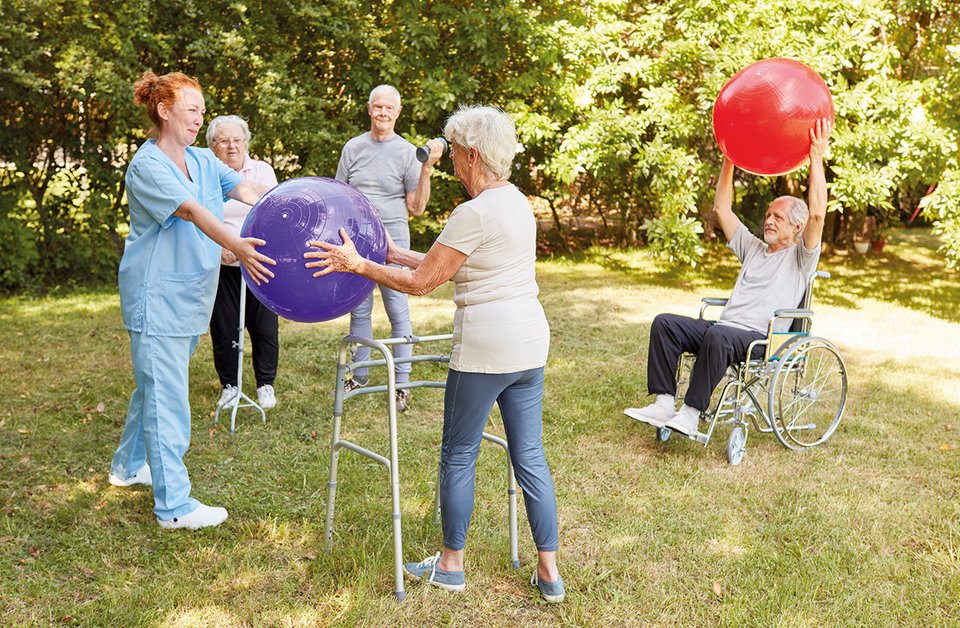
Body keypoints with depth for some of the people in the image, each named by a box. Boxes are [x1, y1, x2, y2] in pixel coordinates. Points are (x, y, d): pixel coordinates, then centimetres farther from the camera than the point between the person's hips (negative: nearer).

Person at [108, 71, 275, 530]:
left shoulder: (203, 160, 10)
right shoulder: (147, 165, -15)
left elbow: (249, 191, -2)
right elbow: (192, 211, -31)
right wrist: (236, 246, -46)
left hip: (189, 295, 8)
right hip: (157, 296, -8)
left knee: (156, 385, 21)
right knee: (165, 396, -4)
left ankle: (129, 465, 39)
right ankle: (174, 505, 3)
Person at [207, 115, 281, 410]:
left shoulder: (262, 170, 4)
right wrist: (221, 244, -24)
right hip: (221, 266, 0)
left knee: (265, 326, 4)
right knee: (223, 327, 6)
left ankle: (266, 384, 22)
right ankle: (229, 385, 24)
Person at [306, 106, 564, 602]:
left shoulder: (474, 213, -16)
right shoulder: (518, 202, 12)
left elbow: (420, 283, -12)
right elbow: (449, 265, 17)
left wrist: (358, 264, -4)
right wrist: (395, 254, 21)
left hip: (485, 347, -8)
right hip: (530, 340, 9)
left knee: (458, 455, 9)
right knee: (530, 456, 13)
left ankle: (451, 565, 25)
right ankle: (549, 571, 19)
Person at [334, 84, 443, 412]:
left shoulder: (408, 152, -1)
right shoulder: (353, 147, 7)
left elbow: (416, 207, -3)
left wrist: (427, 168, -14)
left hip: (393, 240, -3)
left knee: (398, 311, -1)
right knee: (359, 310, 11)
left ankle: (402, 382, 8)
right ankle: (359, 375, 24)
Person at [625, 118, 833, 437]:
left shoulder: (800, 258, 6)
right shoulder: (753, 248, 25)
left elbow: (817, 213, -11)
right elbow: (722, 208, 25)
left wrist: (817, 157, -11)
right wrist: (729, 159, 21)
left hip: (762, 340, -7)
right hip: (725, 328, 7)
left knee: (718, 335, -40)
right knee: (665, 323, -15)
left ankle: (691, 413, -33)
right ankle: (664, 404, -22)